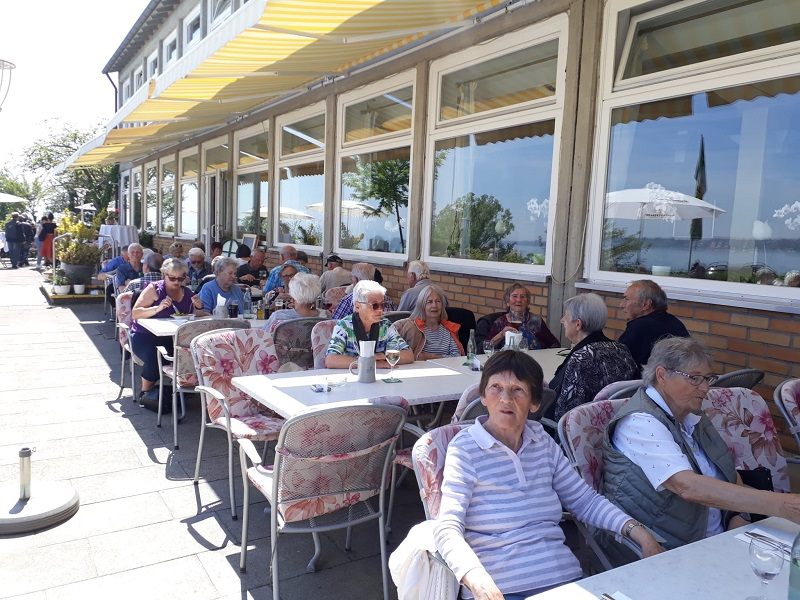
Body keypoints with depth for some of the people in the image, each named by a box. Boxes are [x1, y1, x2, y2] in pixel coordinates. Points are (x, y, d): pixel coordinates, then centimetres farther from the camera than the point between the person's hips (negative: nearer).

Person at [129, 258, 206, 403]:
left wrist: (199, 308, -11)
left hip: (171, 337, 4)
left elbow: (197, 316, 12)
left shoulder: (187, 293, 10)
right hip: (144, 335, -3)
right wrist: (157, 308, -25)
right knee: (154, 357, -33)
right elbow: (135, 313, -10)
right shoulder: (154, 289, -3)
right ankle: (146, 392, -6)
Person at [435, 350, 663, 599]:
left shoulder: (543, 441, 11)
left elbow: (585, 500, 15)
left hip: (564, 577, 4)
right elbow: (448, 528, -13)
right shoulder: (465, 449, -5)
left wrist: (640, 533, 1)